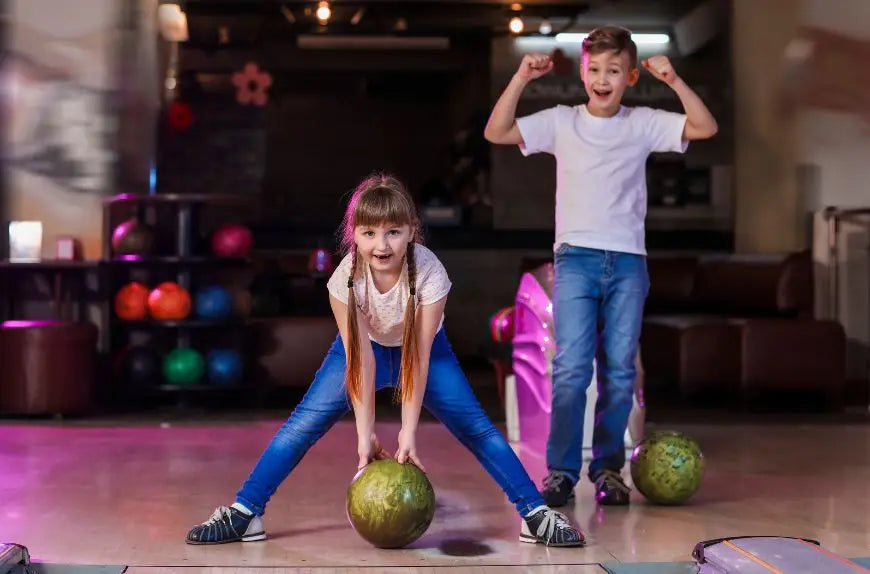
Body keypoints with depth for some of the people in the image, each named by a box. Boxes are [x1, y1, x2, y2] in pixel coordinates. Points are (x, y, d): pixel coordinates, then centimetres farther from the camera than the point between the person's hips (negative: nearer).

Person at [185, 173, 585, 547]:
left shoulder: (429, 273, -33)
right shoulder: (345, 277, -30)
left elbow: (418, 358, -30)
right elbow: (361, 358, -28)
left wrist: (408, 433, -32)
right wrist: (365, 433, -30)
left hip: (424, 349, -1)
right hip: (364, 348, 1)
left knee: (476, 428, -12)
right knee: (301, 426, -11)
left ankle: (535, 514, -5)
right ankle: (244, 513, -3)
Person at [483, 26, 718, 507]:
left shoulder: (643, 124, 7)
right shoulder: (560, 122, 6)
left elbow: (706, 128, -1)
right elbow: (496, 133, -1)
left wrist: (674, 81, -10)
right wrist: (521, 78, -9)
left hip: (629, 261, 1)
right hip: (575, 257, -1)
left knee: (620, 370, 4)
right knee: (571, 367, -9)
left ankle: (608, 468, 15)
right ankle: (561, 470, -1)